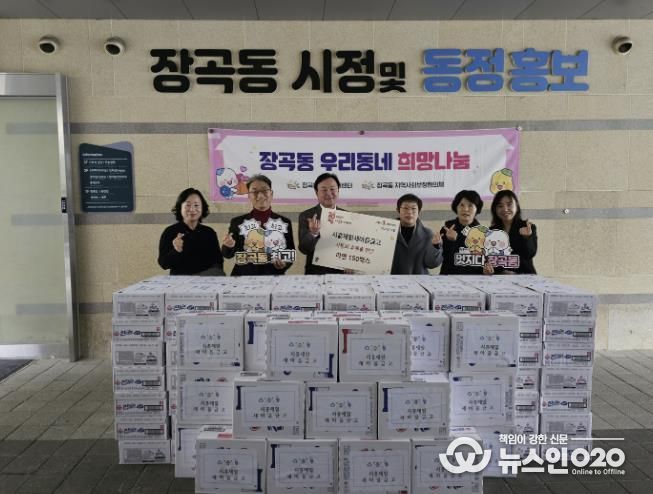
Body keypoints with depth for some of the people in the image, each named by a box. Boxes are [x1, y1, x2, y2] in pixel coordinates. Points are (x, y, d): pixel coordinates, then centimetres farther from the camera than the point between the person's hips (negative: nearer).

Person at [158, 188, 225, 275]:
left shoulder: (210, 232, 11)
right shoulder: (169, 232, 2)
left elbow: (218, 259, 16)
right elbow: (163, 264, -3)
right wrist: (176, 251, -20)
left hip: (208, 275, 4)